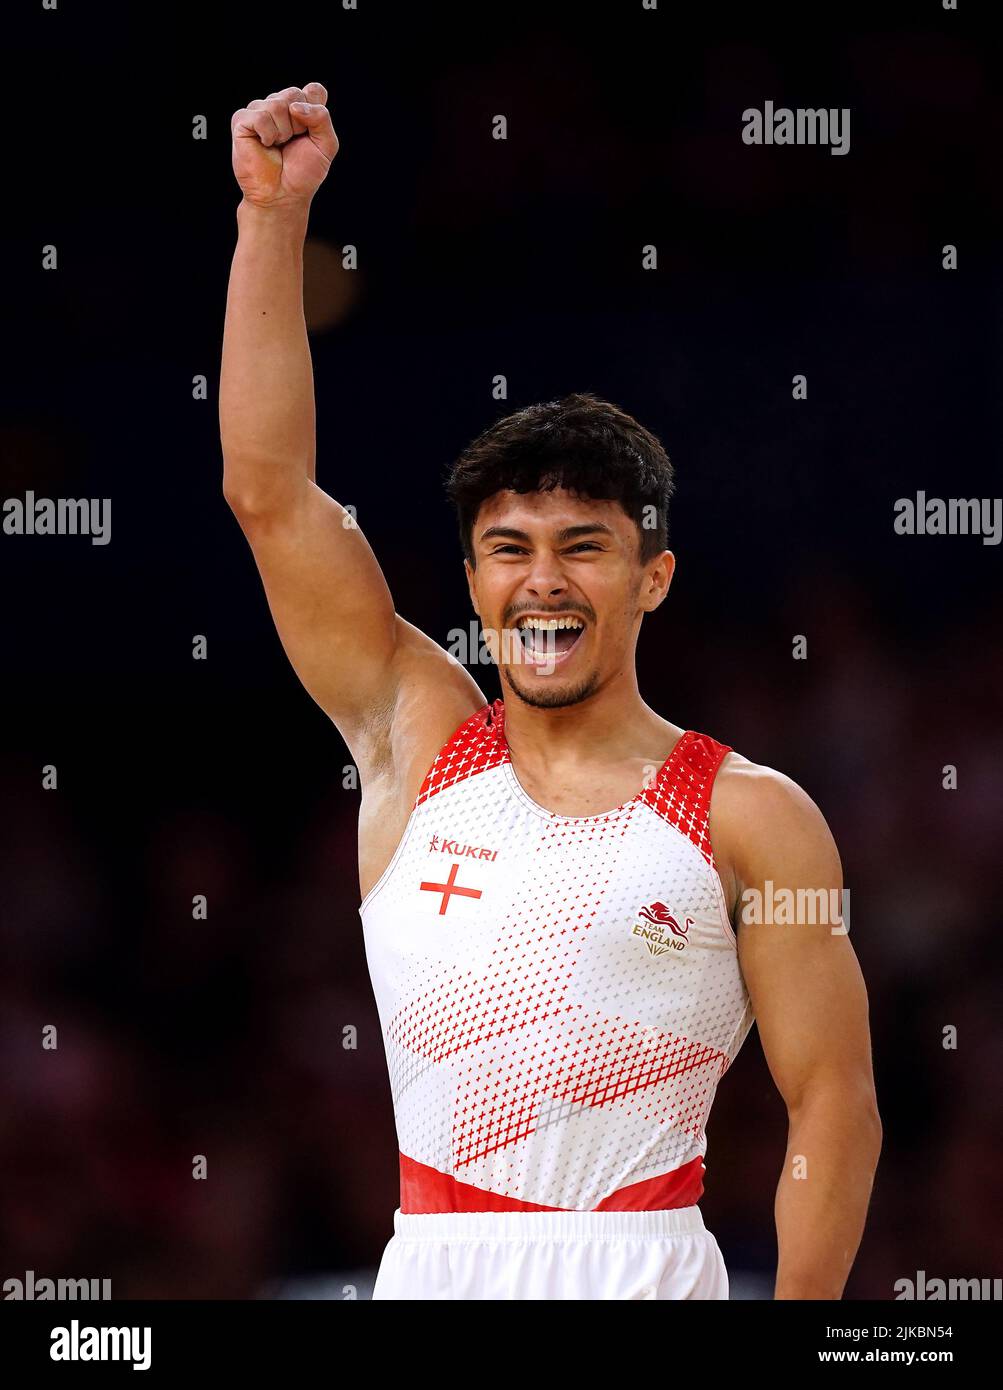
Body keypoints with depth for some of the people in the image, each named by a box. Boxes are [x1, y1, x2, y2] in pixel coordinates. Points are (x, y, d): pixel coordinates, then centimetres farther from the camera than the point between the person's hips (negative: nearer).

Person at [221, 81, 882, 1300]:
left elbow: (834, 1106, -1)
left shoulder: (751, 819, 1)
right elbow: (269, 491, 4)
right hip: (429, 1265, 3)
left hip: (639, 1275, -3)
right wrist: (273, 214, -1)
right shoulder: (415, 738, 9)